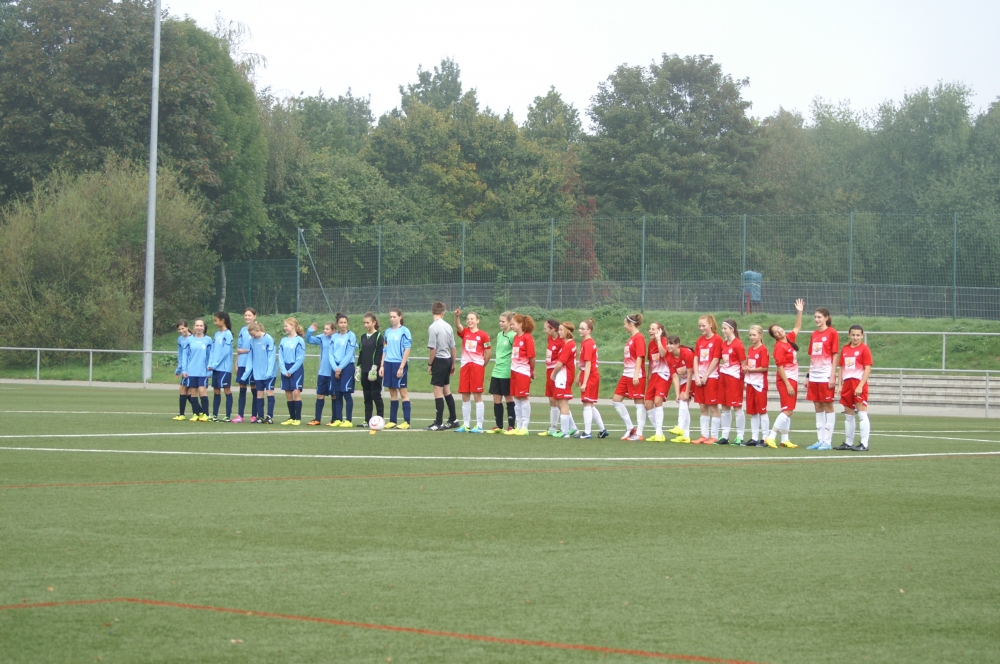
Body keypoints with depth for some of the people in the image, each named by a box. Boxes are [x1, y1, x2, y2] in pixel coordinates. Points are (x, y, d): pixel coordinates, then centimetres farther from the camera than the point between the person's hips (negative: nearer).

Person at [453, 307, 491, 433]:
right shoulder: (464, 332, 6)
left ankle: (479, 425, -2)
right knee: (465, 396, 7)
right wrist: (457, 316, -32)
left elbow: (488, 352, 2)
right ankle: (466, 424, 14)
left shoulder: (483, 335, -3)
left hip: (477, 366, -4)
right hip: (465, 366, 4)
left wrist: (483, 365, 5)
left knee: (477, 395, -4)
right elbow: (457, 326, -14)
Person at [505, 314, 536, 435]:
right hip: (514, 370, 8)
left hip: (523, 371, -8)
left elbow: (532, 357, -10)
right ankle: (518, 427, 16)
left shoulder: (528, 338, -12)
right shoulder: (515, 337, 12)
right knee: (516, 398, 10)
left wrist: (532, 371, -3)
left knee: (523, 398, -4)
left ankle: (524, 427, 1)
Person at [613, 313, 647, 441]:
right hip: (626, 375, 10)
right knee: (616, 399, 8)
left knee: (639, 403, -4)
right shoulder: (631, 338, 15)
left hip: (636, 376, -10)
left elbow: (639, 358, -19)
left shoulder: (639, 338, -12)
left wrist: (636, 375, -24)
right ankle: (630, 428, 14)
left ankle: (639, 434, -2)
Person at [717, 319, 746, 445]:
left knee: (737, 407, -3)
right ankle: (725, 436, 14)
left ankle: (740, 437, 1)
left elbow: (744, 363, -10)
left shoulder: (738, 344, -11)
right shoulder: (723, 343, 10)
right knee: (725, 407, 10)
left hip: (734, 377, -8)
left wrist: (743, 378, -13)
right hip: (723, 377, 8)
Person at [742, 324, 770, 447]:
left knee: (762, 411, -4)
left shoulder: (763, 349, -9)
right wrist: (745, 369, 3)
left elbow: (764, 368, -14)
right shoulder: (750, 349, 13)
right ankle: (754, 437, 13)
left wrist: (750, 369, -12)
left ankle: (765, 438, -1)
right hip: (750, 383, 8)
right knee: (752, 412, 9)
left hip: (760, 384, -8)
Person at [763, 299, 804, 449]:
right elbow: (780, 367, -18)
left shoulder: (790, 338, 7)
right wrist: (788, 385, -19)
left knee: (788, 411, 9)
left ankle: (785, 440, 12)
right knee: (787, 410, -13)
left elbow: (797, 328, 26)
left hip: (793, 380, 8)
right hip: (785, 380, -8)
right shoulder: (779, 347, -15)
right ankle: (770, 437, -12)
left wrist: (799, 312, 17)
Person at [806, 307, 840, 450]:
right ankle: (820, 440, 12)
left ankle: (828, 441, 0)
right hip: (814, 376, 6)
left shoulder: (832, 333, -5)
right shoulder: (814, 334, 13)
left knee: (828, 406, -2)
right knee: (818, 407, 7)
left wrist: (833, 376, -13)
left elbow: (835, 355, -7)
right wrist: (808, 376, 13)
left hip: (826, 375, -6)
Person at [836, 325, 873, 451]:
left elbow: (868, 369, -10)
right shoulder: (845, 349, 12)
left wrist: (860, 386, -17)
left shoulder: (864, 348, -5)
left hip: (859, 384, -7)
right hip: (847, 384, 7)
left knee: (862, 414, -8)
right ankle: (848, 443, 20)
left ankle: (864, 444, -9)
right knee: (848, 414, 12)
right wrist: (840, 385, 9)